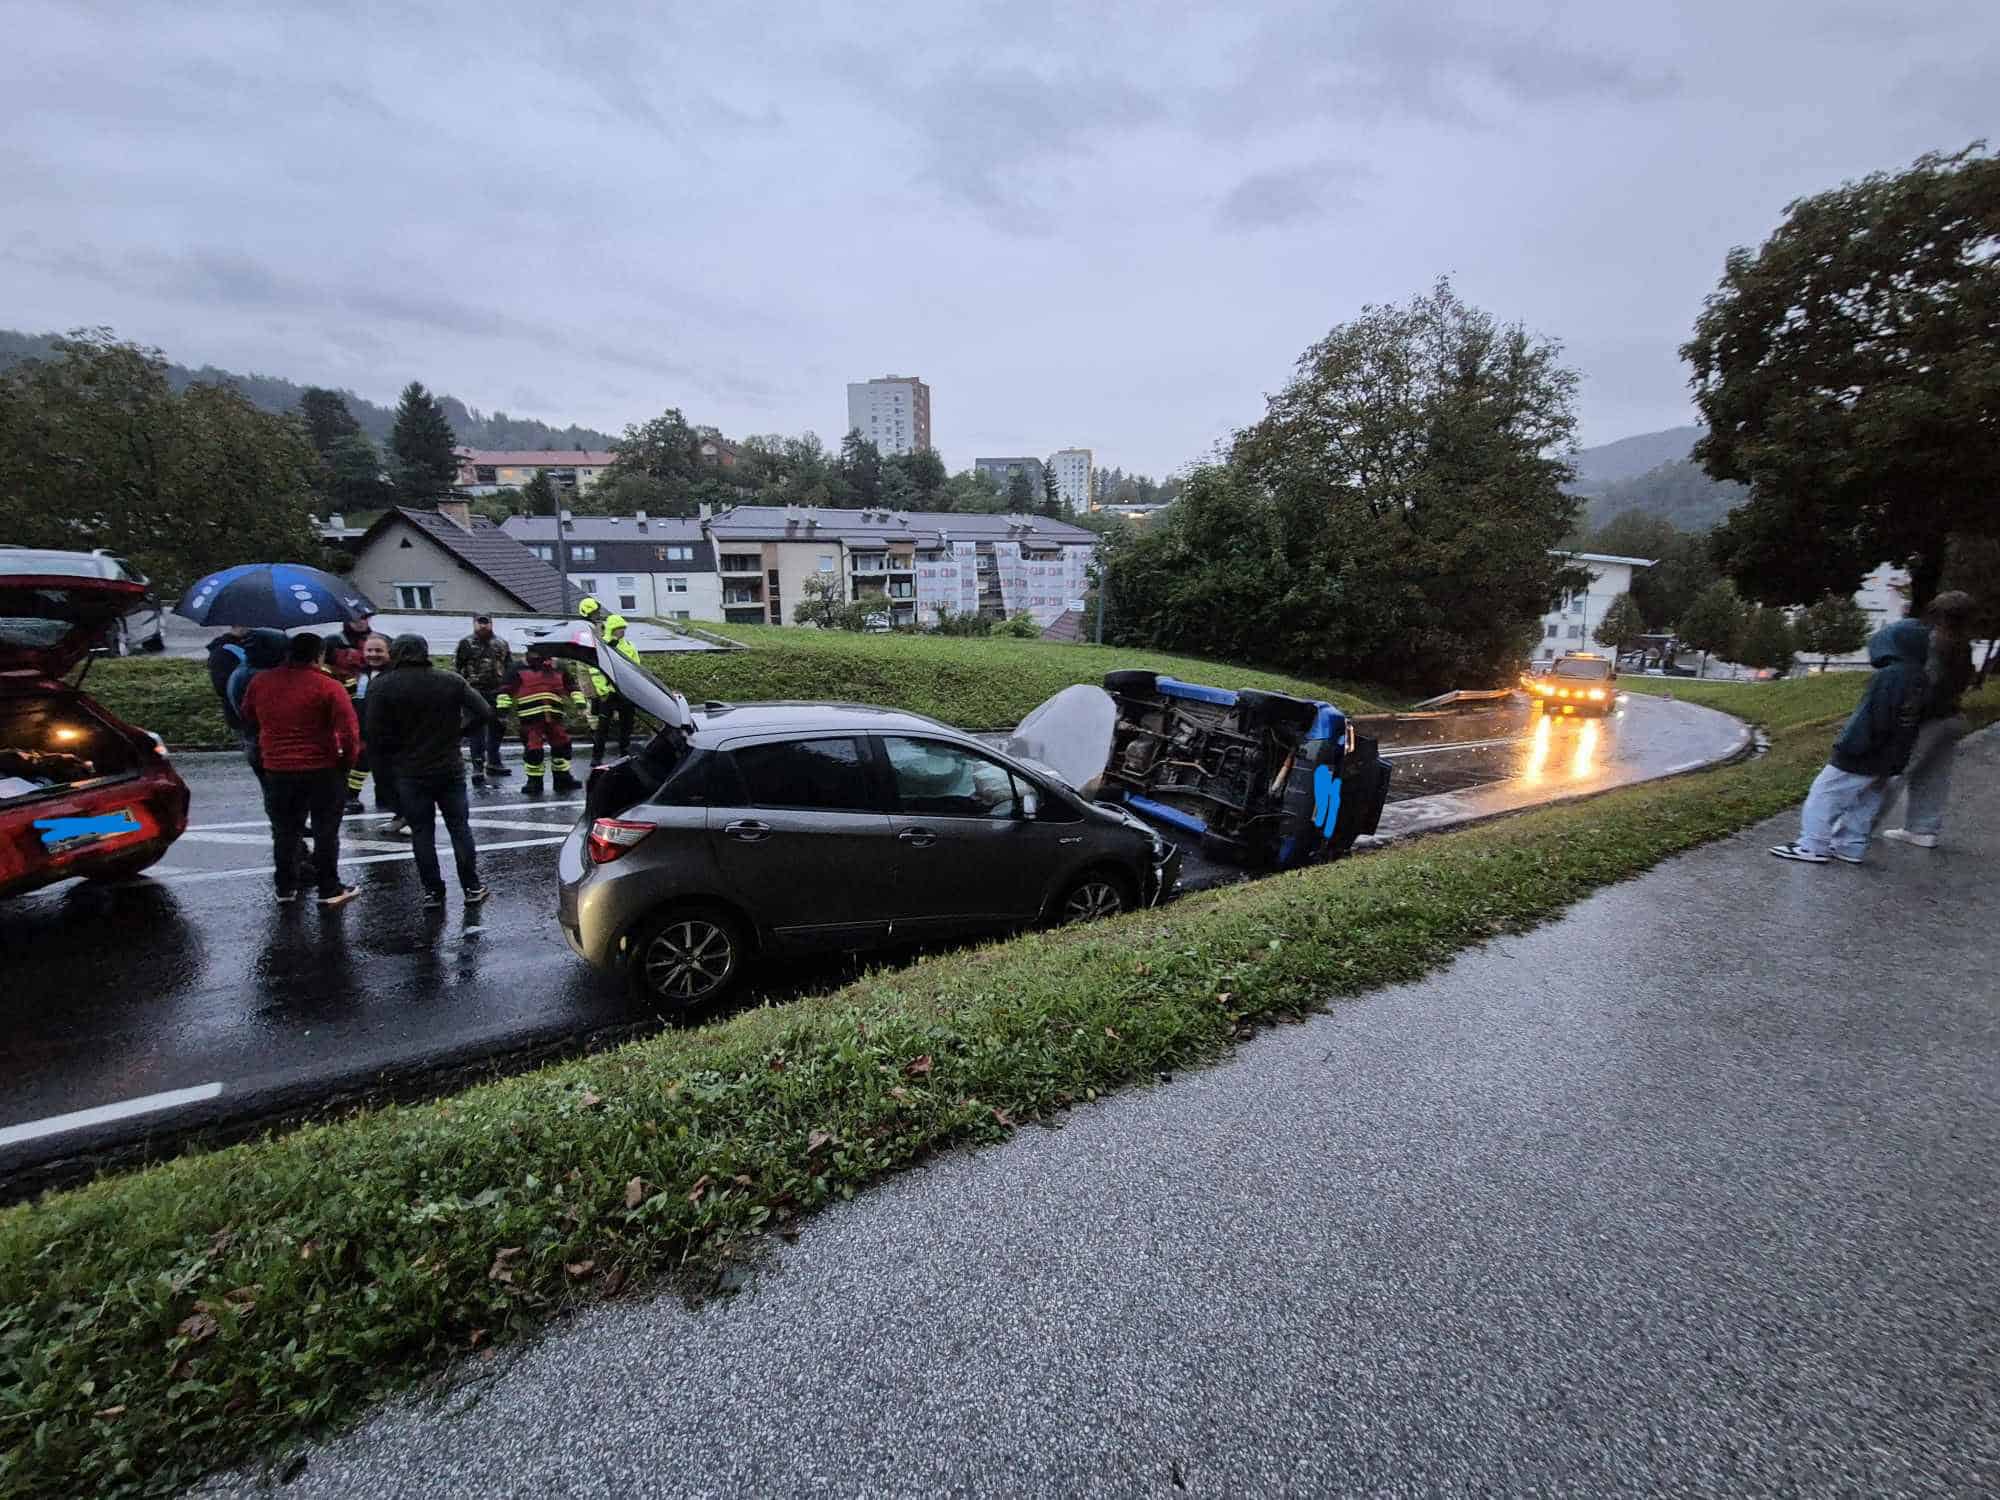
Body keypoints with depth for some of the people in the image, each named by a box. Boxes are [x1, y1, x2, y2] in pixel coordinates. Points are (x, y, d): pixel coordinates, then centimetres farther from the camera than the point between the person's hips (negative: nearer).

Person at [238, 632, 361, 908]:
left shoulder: (260, 682, 2)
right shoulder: (327, 686, -13)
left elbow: (246, 717, 17)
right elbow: (349, 730, -17)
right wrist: (346, 761, -3)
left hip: (276, 770, 4)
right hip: (321, 770, -4)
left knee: (284, 832, 16)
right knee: (325, 832, 6)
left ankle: (285, 889, 24)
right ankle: (329, 890, 10)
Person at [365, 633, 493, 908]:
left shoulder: (382, 688, -8)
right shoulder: (451, 681, -3)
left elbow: (375, 734, -11)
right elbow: (483, 712, -5)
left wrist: (385, 765, 3)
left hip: (410, 773, -1)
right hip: (450, 769, 1)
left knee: (422, 833, 8)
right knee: (459, 828, 10)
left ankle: (432, 891, 13)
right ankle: (472, 888, 12)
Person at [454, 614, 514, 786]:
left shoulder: (502, 644, 12)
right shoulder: (466, 644, 2)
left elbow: (510, 667, 15)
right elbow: (457, 668, 0)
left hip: (497, 693, 4)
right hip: (475, 693, -4)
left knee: (498, 727, 12)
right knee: (477, 730, -7)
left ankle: (494, 762, 26)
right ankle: (478, 767, -7)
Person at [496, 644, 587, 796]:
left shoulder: (559, 668, 12)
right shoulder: (519, 669, 3)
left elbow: (571, 686, 18)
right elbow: (507, 689, 2)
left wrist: (579, 701, 9)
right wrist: (503, 707, -5)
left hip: (554, 717, 3)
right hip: (531, 719, -3)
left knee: (562, 745, 7)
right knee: (533, 749, -3)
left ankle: (563, 778, 22)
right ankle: (534, 781, 11)